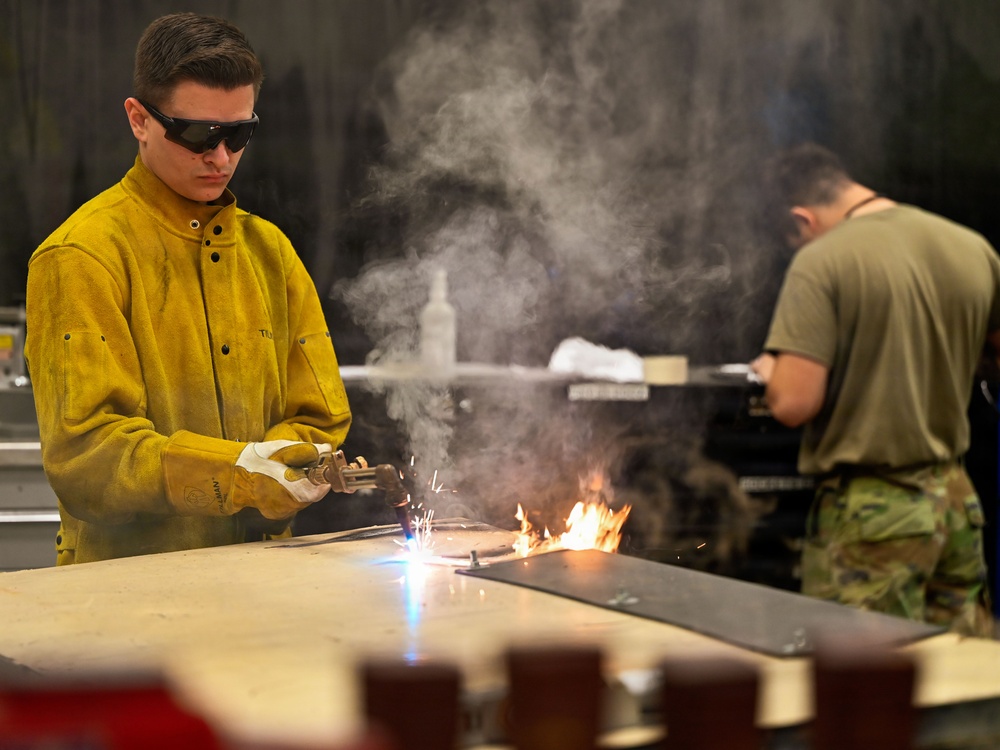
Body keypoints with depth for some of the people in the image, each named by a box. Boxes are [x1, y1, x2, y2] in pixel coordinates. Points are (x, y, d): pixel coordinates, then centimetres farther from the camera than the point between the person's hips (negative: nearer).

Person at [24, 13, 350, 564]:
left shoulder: (269, 250, 15)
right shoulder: (81, 257, -3)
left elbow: (319, 421, 15)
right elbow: (83, 450, -9)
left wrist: (273, 477, -6)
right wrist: (234, 473, -21)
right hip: (125, 575, -4)